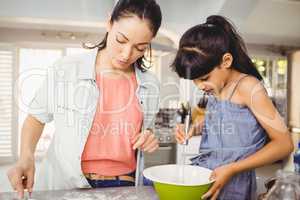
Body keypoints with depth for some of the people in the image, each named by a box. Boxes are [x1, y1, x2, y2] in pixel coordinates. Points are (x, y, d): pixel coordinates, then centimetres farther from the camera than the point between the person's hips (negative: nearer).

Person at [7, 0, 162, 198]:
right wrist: (27, 156, -14)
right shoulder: (64, 71, -13)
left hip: (124, 186, 2)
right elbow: (37, 118, 2)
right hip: (64, 186, -1)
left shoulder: (150, 85, -6)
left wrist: (149, 140, -10)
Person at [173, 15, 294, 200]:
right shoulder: (215, 88, 4)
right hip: (203, 171, 6)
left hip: (233, 181, -5)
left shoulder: (248, 87, -13)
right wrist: (193, 130, 1)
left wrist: (231, 169, -17)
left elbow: (284, 144, -12)